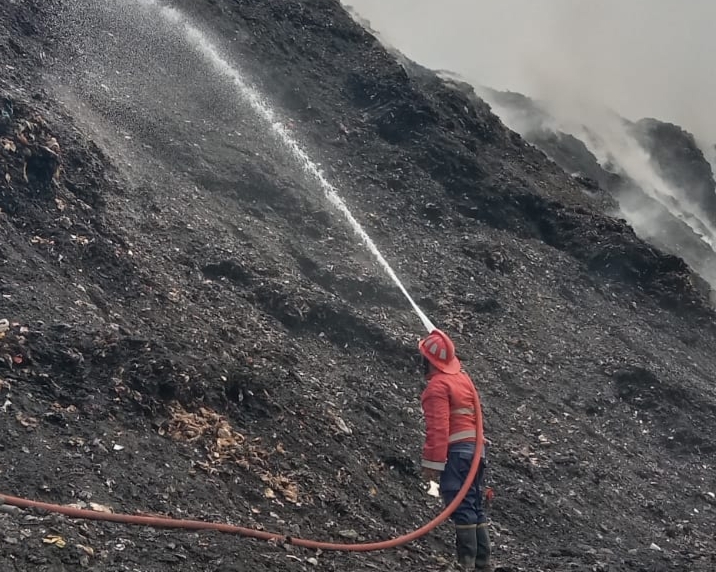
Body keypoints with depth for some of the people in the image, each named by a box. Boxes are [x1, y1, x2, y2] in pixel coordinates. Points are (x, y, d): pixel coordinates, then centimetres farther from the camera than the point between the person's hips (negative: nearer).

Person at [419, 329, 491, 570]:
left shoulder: (437, 385, -10)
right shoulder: (464, 378, 17)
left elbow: (438, 427, -18)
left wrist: (432, 462, -18)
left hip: (456, 452, -9)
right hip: (476, 449, 9)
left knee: (461, 508, -8)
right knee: (474, 506, 12)